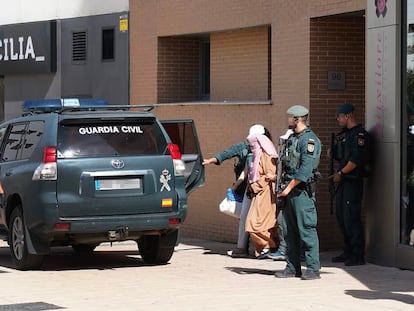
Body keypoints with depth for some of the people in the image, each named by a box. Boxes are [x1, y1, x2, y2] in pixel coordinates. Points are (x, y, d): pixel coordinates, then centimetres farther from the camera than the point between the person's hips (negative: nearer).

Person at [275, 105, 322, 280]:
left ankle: (313, 269, -6)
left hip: (302, 190, -9)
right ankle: (292, 268, 16)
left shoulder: (309, 140, -13)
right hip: (290, 189, 9)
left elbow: (305, 169, -19)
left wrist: (289, 187, -18)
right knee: (290, 230, 11)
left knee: (306, 229, -8)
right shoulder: (292, 138, 16)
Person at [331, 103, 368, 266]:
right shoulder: (343, 135, 18)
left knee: (351, 218, -10)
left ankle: (358, 255, -7)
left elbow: (356, 160, -20)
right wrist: (332, 152, 5)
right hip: (343, 181, 10)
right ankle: (348, 252, 21)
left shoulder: (359, 134, -12)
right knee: (341, 217, 13)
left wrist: (341, 173, -15)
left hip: (353, 181, -10)